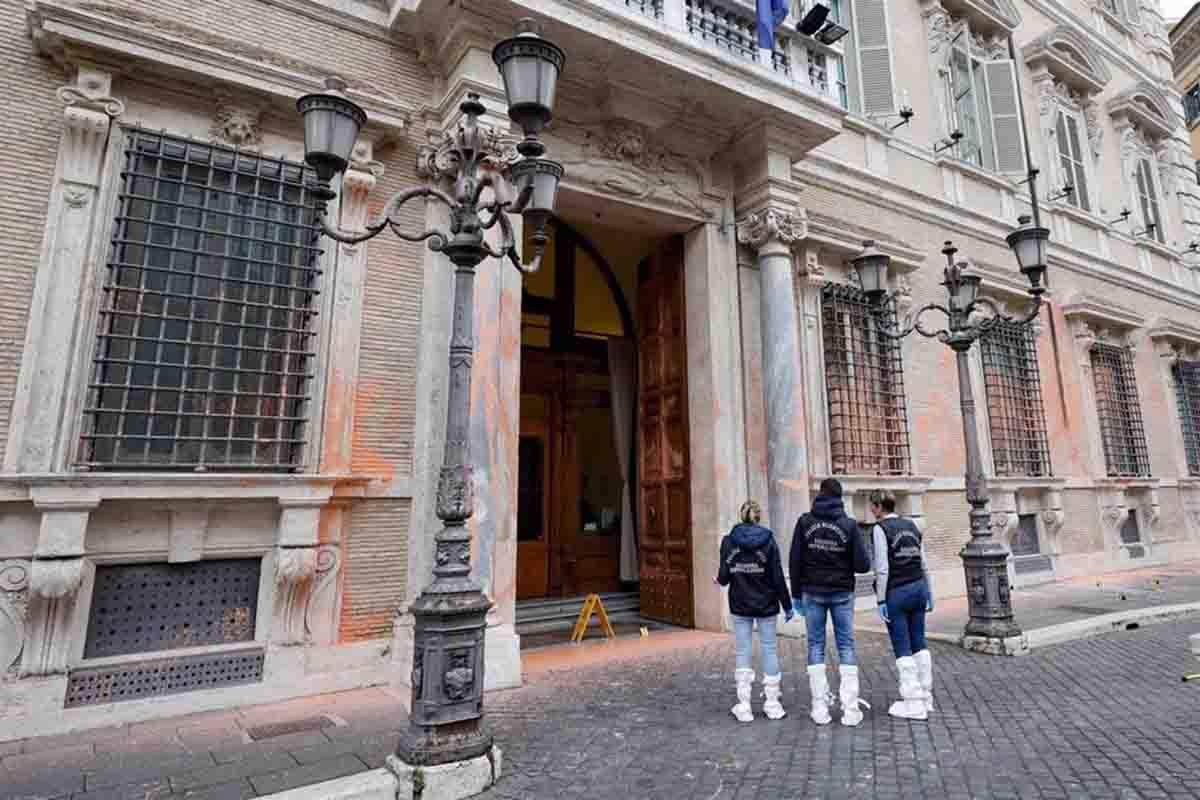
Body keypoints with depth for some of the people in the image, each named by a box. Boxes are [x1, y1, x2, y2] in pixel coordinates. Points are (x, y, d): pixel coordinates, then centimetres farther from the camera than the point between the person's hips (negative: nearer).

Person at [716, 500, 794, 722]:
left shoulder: (728, 541, -5)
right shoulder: (768, 540, -8)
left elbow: (724, 576, -6)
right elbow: (778, 577, -8)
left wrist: (718, 579, 17)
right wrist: (787, 605, 2)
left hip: (740, 606, 1)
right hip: (766, 605, -1)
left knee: (743, 652, 7)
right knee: (769, 649, 11)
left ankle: (744, 707, 10)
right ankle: (772, 704, 18)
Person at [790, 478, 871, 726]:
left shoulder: (805, 522, -4)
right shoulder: (850, 524, -6)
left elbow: (794, 561, -4)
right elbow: (863, 564, -8)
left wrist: (796, 594, 4)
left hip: (812, 593, 1)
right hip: (842, 593, 0)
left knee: (815, 646, 8)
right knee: (846, 646, 8)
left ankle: (820, 707, 9)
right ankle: (850, 708, 7)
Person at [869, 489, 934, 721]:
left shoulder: (880, 529, -12)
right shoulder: (911, 525, 8)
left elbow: (882, 569, -16)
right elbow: (924, 564, 12)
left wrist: (881, 600, -11)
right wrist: (928, 593, 19)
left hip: (896, 592, -7)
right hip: (918, 587, 7)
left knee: (902, 648, 2)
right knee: (919, 643, 15)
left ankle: (914, 703, 8)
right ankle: (926, 697, 24)